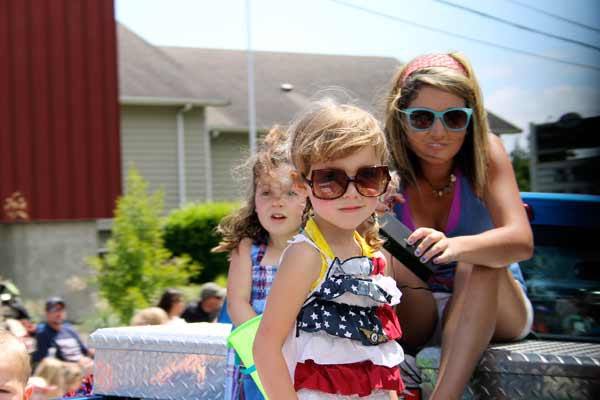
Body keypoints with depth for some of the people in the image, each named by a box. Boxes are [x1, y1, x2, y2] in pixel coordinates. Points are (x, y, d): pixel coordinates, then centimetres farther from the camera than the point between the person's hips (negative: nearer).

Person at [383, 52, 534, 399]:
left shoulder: (485, 151, -14)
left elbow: (522, 240, -29)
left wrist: (455, 246, -49)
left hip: (494, 309, -1)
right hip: (413, 318, 1)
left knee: (478, 263, -31)